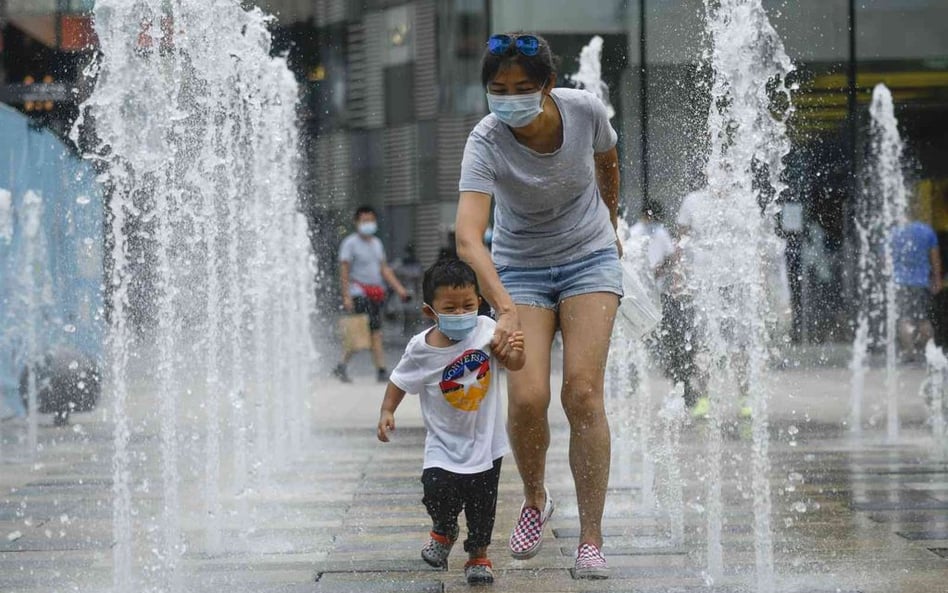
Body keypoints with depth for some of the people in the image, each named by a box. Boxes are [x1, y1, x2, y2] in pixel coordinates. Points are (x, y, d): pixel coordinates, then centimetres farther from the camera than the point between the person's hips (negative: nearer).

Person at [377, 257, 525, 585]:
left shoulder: (485, 330, -12)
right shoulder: (421, 348, -13)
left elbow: (512, 364, -10)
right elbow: (400, 380, 2)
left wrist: (514, 350, -32)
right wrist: (387, 411, -7)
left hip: (485, 443, 1)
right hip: (445, 444, -1)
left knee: (481, 504, 6)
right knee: (438, 492, -15)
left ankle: (478, 554, 32)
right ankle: (443, 531, 20)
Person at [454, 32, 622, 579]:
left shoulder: (586, 110, -20)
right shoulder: (486, 142, -27)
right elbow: (468, 235, -40)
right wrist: (506, 309, -54)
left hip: (590, 257, 1)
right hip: (520, 269, 0)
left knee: (583, 393, -13)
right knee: (527, 398, -14)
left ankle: (592, 539, -9)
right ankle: (536, 501, 17)